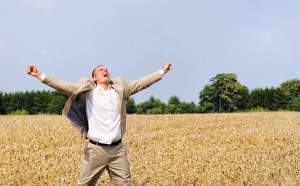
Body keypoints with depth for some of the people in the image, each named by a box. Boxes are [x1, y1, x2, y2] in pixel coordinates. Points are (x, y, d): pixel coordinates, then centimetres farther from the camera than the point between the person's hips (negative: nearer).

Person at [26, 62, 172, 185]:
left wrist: (162, 71, 17)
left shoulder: (120, 88, 10)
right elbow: (63, 86, -5)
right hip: (96, 149, -2)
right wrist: (40, 75, -12)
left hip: (118, 149, 3)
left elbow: (141, 83, 15)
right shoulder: (87, 90, 1)